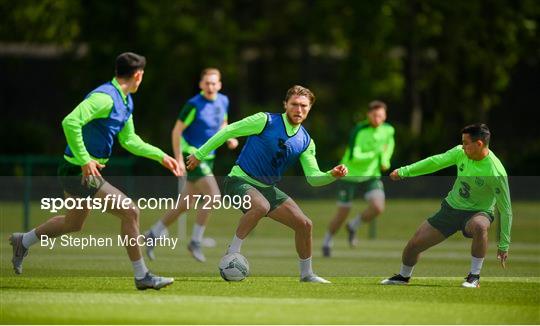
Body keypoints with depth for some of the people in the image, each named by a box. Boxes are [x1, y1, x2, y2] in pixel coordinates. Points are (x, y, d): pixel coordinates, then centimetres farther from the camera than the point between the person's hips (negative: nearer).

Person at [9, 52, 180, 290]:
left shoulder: (124, 101, 11)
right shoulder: (105, 97, -21)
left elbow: (129, 139, 21)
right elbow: (70, 122, -31)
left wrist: (161, 156, 16)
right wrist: (84, 160, -31)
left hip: (85, 171, 11)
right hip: (80, 172, -11)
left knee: (74, 223, 27)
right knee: (130, 212, -11)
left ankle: (23, 241, 45)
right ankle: (142, 276, -5)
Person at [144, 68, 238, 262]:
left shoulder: (223, 101, 6)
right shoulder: (194, 105, -15)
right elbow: (176, 131, -12)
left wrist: (229, 138, 3)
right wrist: (178, 159, -19)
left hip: (207, 158, 8)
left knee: (186, 205, 12)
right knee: (214, 196, -19)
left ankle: (153, 234, 25)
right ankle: (196, 242, -9)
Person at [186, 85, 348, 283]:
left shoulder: (305, 142, 3)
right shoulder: (266, 121, -13)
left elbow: (313, 178, 1)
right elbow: (229, 131, -6)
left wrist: (333, 175, -20)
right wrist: (200, 154, -3)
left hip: (267, 188, 6)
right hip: (240, 181, -6)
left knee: (304, 224, -3)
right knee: (261, 206, -38)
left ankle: (306, 274, 16)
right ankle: (233, 251, -21)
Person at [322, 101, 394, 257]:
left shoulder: (388, 130, -7)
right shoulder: (359, 131, -24)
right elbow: (353, 158, -30)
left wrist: (385, 160, 6)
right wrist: (375, 153, -28)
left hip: (371, 175, 4)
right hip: (350, 175, -4)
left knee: (378, 207, -19)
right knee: (343, 213, 3)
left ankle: (353, 226, 10)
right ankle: (327, 241, 30)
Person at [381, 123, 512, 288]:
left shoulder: (496, 172, -27)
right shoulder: (461, 152, -11)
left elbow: (505, 210, -20)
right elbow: (436, 161, 6)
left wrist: (503, 245, -17)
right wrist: (404, 171, 10)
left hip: (477, 213, -5)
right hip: (451, 207, 5)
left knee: (479, 226, -43)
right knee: (413, 245, 3)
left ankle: (474, 277, -24)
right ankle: (403, 276, 36)